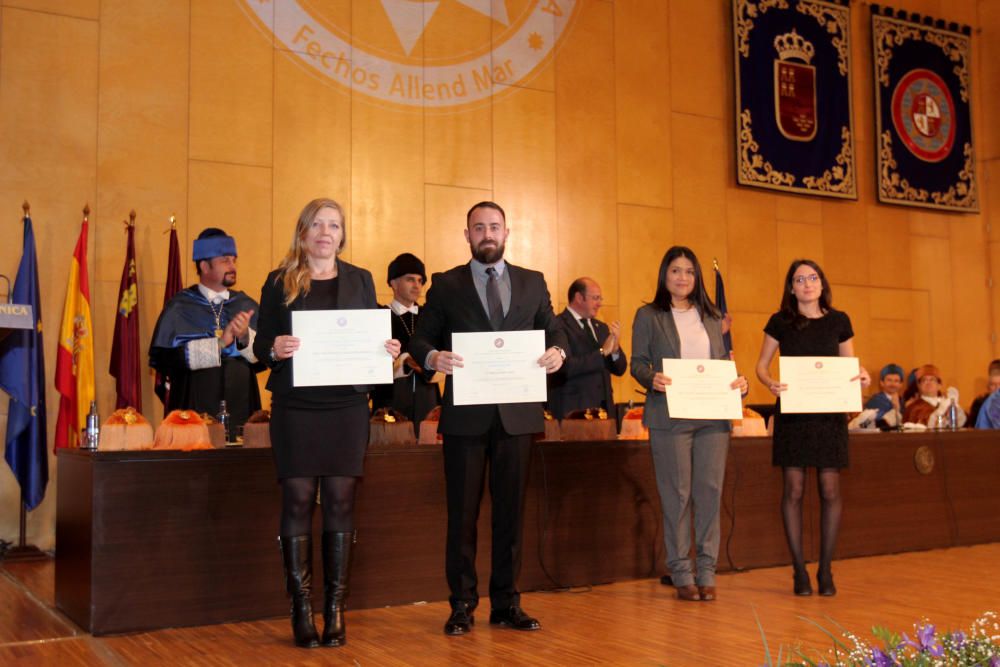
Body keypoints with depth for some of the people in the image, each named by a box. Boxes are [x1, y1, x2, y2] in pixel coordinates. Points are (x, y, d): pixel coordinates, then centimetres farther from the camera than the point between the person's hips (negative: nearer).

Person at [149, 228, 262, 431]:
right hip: (193, 413, -2)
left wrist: (245, 337, -16)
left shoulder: (246, 306, 8)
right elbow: (162, 357, -10)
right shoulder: (179, 307, 0)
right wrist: (219, 343, -14)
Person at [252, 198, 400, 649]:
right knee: (298, 502, -1)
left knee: (340, 502, 2)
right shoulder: (279, 282, 6)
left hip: (347, 406, 2)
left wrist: (389, 351, -8)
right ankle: (301, 609, 8)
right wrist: (274, 348, -18)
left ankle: (335, 609, 10)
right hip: (295, 407, -1)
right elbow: (261, 345, 4)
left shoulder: (359, 280, 12)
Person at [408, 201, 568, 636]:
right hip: (465, 415, -2)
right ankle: (462, 605, 15)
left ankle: (506, 603, 18)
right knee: (462, 513, 4)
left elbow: (553, 331, 12)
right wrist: (433, 356, -19)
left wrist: (557, 351, -11)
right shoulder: (446, 285, 6)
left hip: (517, 413, 2)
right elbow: (420, 338, 3)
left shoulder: (533, 283, 12)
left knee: (510, 511, 8)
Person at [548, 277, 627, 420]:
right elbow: (566, 367, -19)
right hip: (572, 411, -6)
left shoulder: (601, 328, 16)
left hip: (604, 408, 6)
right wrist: (602, 352, -17)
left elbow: (619, 369, 14)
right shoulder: (558, 326, -8)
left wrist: (615, 348, -6)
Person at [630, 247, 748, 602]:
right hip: (670, 416, -3)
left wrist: (739, 381, -4)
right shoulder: (648, 315, 5)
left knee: (710, 491, 3)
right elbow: (637, 362, 0)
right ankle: (681, 573, 10)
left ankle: (707, 570, 12)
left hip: (713, 416, 4)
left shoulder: (712, 316, 17)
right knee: (676, 494, 1)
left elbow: (724, 360, 17)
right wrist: (652, 378, -21)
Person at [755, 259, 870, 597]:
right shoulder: (780, 322, 3)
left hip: (829, 413, 1)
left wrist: (861, 375, -8)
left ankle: (825, 570, 12)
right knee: (794, 488, -1)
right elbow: (761, 365, 6)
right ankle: (799, 570, 9)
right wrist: (771, 384, -15)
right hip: (792, 413, -1)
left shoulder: (839, 321, 7)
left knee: (829, 489, 0)